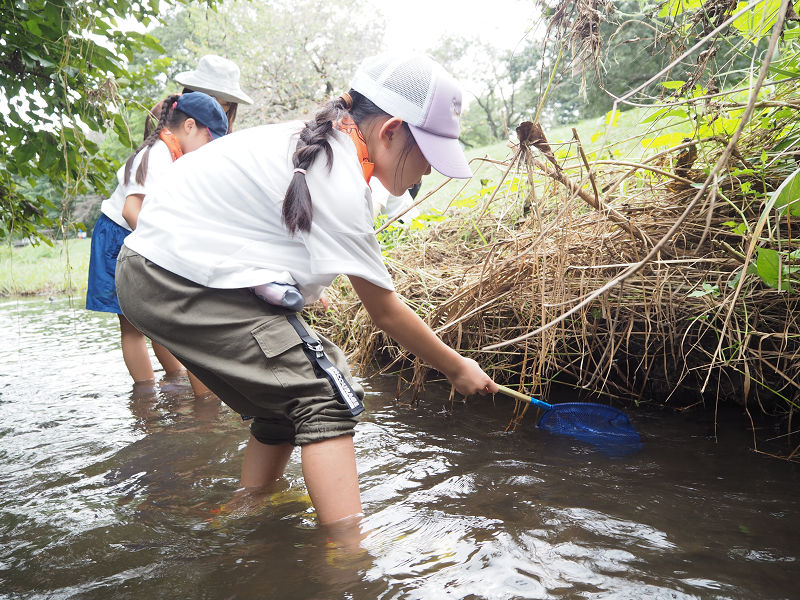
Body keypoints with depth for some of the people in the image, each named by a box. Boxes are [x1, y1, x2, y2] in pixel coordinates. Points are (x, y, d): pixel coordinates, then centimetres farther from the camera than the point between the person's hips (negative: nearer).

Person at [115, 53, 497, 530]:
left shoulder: (322, 143, 6)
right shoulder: (339, 182, -22)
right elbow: (385, 311, -14)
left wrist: (302, 285, 15)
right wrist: (457, 369, -2)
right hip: (181, 282, -10)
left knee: (287, 401, 13)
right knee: (328, 397, -15)